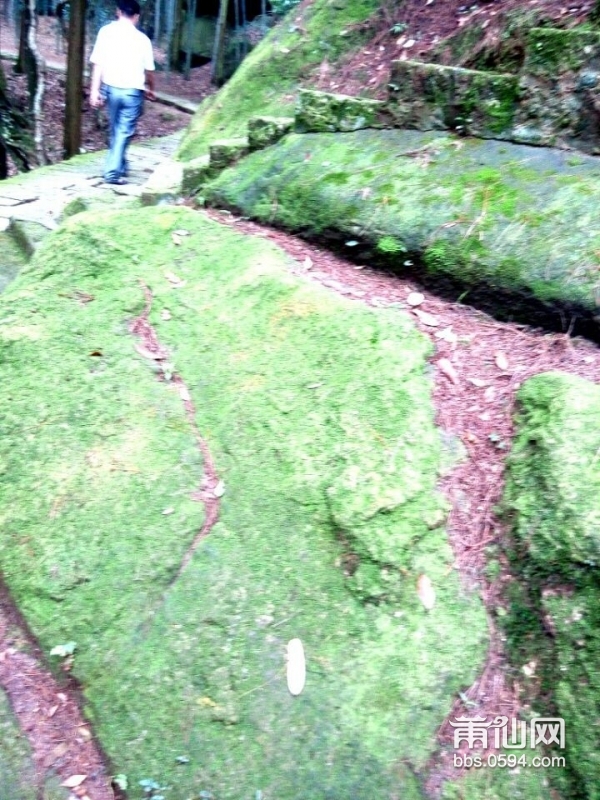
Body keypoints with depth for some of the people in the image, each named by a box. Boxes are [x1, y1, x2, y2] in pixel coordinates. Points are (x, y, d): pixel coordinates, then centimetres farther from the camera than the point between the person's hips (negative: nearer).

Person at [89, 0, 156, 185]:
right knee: (124, 132, 2)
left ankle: (119, 167, 32)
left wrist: (95, 89, -2)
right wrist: (150, 89, 23)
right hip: (132, 91, -2)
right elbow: (149, 70, 4)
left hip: (111, 88, 3)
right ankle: (113, 172, -4)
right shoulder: (142, 39, -3)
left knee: (115, 130, 19)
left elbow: (98, 63, -5)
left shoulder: (106, 31, -1)